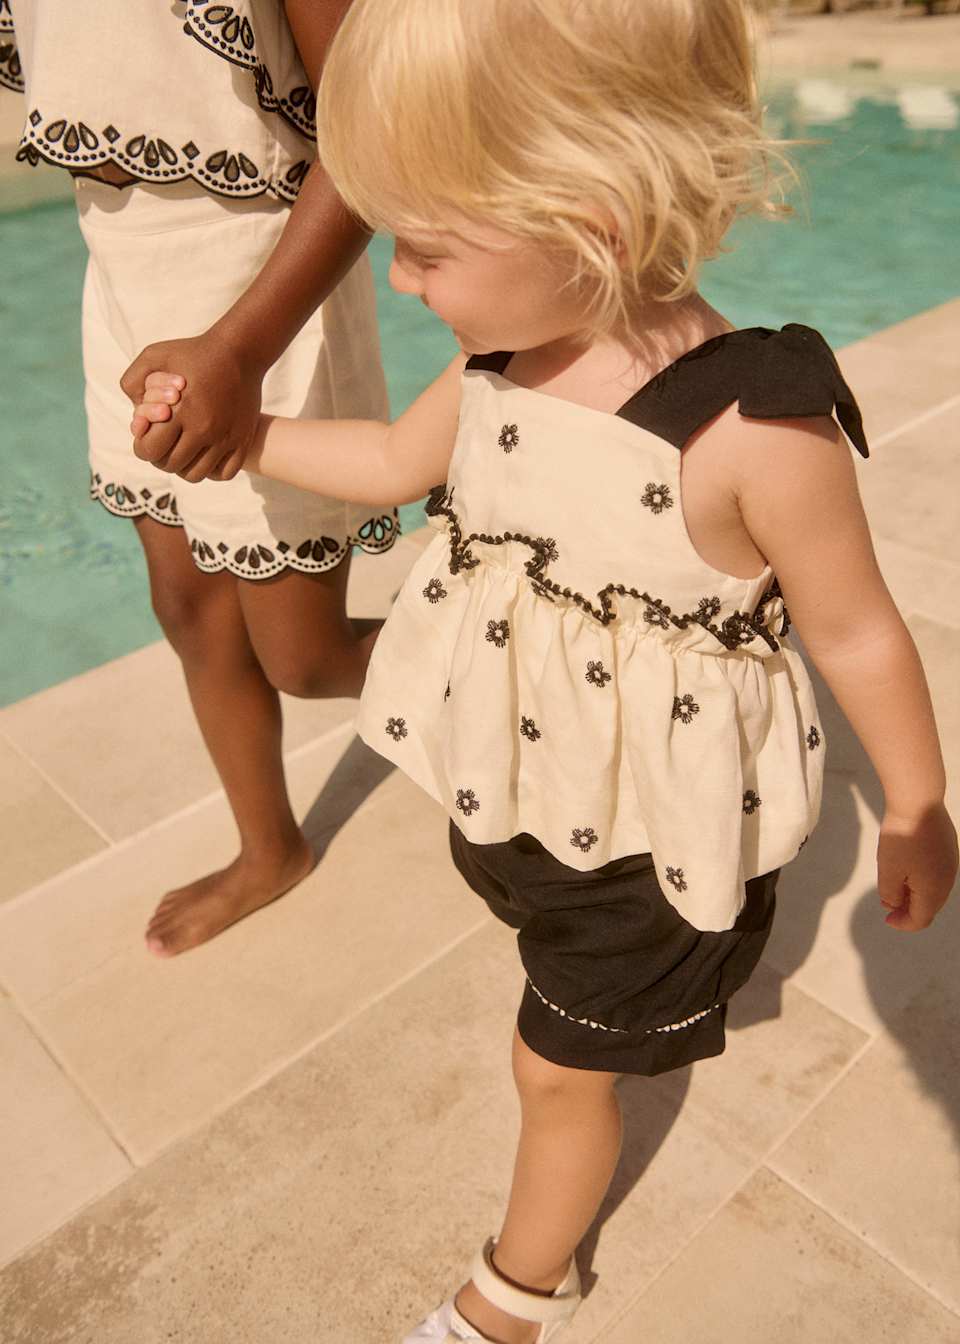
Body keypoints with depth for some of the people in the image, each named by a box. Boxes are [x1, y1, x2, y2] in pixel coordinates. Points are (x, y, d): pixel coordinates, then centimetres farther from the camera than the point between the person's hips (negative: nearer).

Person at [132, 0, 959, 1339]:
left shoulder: (753, 426, -30)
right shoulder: (500, 358, -11)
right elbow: (395, 460, 10)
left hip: (645, 831, -5)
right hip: (504, 780, 6)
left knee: (563, 1066, 15)